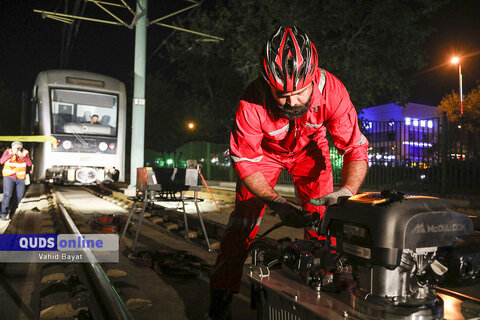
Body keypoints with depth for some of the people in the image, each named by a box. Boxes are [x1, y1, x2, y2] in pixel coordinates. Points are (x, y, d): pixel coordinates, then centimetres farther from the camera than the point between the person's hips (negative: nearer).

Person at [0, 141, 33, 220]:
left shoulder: (25, 152, -6)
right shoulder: (8, 151, -11)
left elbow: (29, 164, -14)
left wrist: (22, 157, -28)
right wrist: (12, 154, -33)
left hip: (20, 178, 3)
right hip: (9, 176, -3)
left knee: (20, 196, 9)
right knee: (7, 194, -17)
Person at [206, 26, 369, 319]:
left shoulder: (331, 90, -33)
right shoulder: (252, 104, -37)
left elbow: (356, 148, -28)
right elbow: (245, 162, -27)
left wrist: (346, 191, -45)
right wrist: (278, 202, -38)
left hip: (309, 147, 2)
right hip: (266, 149, -1)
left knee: (323, 212, -12)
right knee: (245, 216, -7)